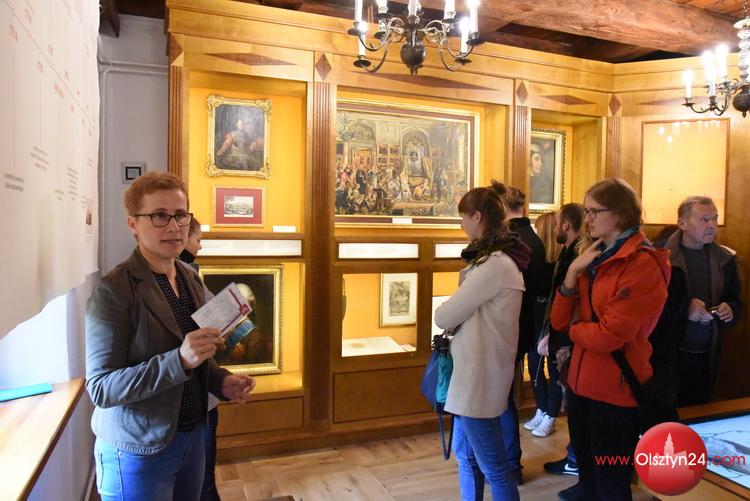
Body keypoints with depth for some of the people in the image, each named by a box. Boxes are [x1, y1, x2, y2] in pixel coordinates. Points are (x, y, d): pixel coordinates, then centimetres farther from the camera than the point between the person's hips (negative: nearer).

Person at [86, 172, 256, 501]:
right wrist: (179, 360, -33)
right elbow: (100, 388, -21)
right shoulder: (114, 290, -18)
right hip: (138, 452, -6)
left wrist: (222, 381, -5)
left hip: (192, 438, 7)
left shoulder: (191, 279, 3)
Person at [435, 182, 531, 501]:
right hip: (474, 369, 10)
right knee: (466, 455, 22)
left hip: (480, 373, -10)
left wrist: (444, 311, 1)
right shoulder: (497, 257, 10)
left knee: (493, 468, 5)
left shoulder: (494, 264, -23)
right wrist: (454, 312, -5)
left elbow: (444, 317, -18)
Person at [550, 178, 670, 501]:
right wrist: (572, 272, -10)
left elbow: (608, 337, -24)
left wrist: (574, 328, -4)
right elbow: (559, 321, 2)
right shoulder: (595, 258, 7)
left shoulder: (643, 264, -17)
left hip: (615, 392, -7)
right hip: (581, 383, 7)